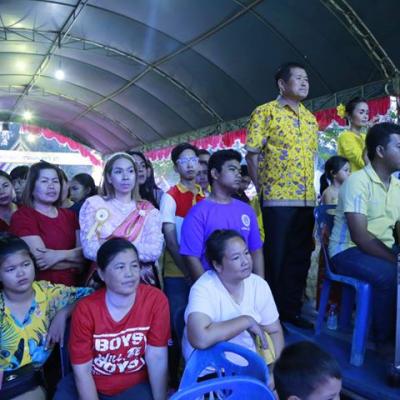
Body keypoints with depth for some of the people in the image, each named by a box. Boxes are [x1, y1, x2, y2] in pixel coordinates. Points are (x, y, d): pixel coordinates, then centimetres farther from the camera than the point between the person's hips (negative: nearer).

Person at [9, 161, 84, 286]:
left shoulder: (69, 215, 15)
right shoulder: (21, 216, -3)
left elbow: (84, 251, 4)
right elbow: (41, 260, -11)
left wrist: (60, 255, -13)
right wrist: (75, 257, -3)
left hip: (71, 287, 3)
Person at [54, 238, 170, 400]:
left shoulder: (155, 300, -17)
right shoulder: (85, 309, -16)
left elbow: (157, 358, -12)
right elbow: (82, 371, -10)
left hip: (135, 386, 0)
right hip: (88, 386, 1)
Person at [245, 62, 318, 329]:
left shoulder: (310, 117, 17)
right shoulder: (265, 112, -2)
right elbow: (252, 154, -5)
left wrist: (310, 185, 14)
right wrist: (261, 189, -6)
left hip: (307, 198, 6)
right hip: (278, 198, -6)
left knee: (300, 257, 11)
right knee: (276, 257, 1)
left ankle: (292, 309, 25)